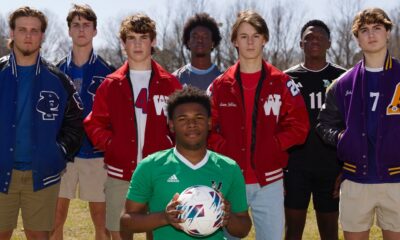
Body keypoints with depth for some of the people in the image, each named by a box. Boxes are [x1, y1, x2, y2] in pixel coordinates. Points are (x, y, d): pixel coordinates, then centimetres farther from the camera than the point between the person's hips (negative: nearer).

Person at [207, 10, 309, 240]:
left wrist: (271, 146, -10)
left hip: (269, 181, 0)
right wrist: (225, 150, -11)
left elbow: (298, 126, -1)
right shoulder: (220, 85, 5)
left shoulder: (282, 83, 3)